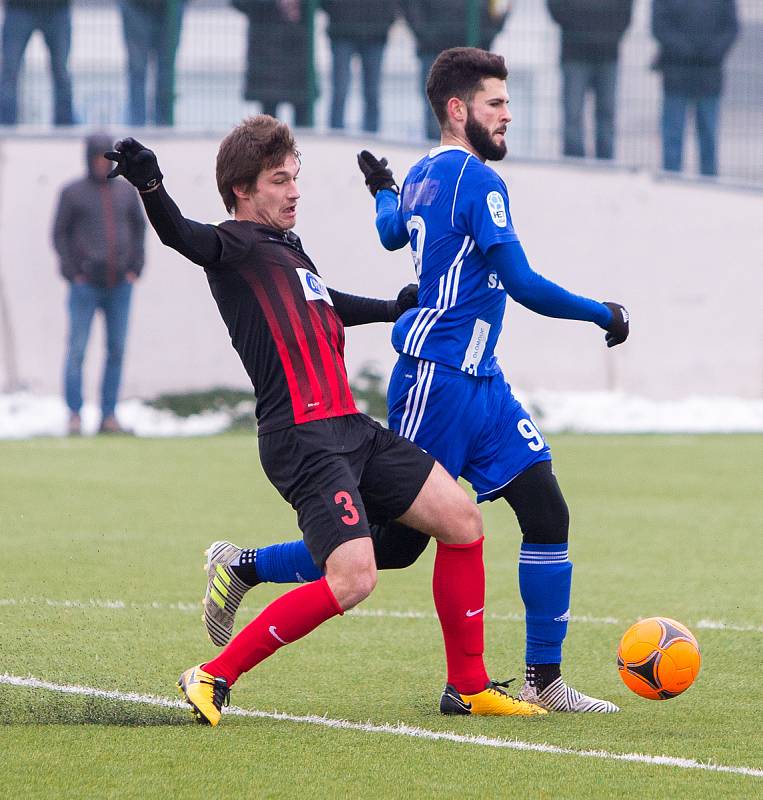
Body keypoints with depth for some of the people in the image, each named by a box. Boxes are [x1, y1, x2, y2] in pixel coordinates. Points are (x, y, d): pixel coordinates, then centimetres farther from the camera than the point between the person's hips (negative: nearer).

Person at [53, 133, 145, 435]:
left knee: (116, 350, 2)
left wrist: (136, 268, 6)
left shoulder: (126, 192, 11)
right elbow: (60, 234, 1)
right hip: (86, 284, -3)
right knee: (77, 350, -7)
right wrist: (72, 272, -8)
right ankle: (74, 415, -3)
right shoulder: (73, 193, 1)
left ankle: (109, 415, 7)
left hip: (120, 285, 3)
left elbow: (139, 227, 17)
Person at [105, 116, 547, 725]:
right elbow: (183, 237, -28)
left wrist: (392, 309, 52)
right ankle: (214, 678, -9)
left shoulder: (288, 250, 22)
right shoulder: (236, 246, -6)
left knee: (462, 519, 6)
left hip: (351, 429, 9)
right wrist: (151, 188, -48)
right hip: (304, 440, -9)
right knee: (353, 578, -21)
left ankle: (468, 686, 16)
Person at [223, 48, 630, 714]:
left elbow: (391, 232, 35)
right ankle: (246, 568, 12)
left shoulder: (422, 174, 13)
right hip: (437, 379, -10)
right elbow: (522, 284, -18)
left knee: (547, 513, 1)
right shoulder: (475, 179, -15)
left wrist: (383, 192, 57)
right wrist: (603, 315, -6)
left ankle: (544, 682, 3)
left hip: (480, 383, 10)